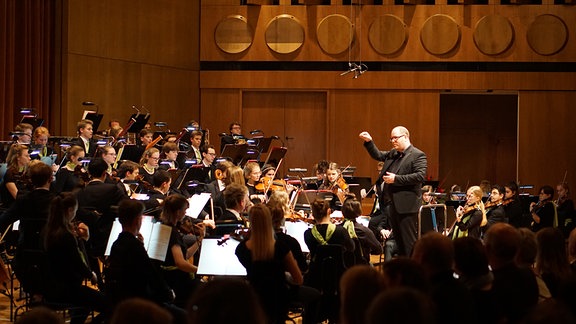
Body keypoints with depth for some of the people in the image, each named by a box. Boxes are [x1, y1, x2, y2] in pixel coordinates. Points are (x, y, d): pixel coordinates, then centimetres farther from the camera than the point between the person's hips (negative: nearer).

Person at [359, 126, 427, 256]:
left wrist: (396, 179, -19)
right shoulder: (392, 154, 17)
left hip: (407, 206, -9)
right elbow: (377, 155, 28)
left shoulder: (418, 155, -8)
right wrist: (369, 142, 10)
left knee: (408, 242, -7)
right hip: (393, 205, 9)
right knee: (399, 241, 14)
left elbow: (420, 176, -19)